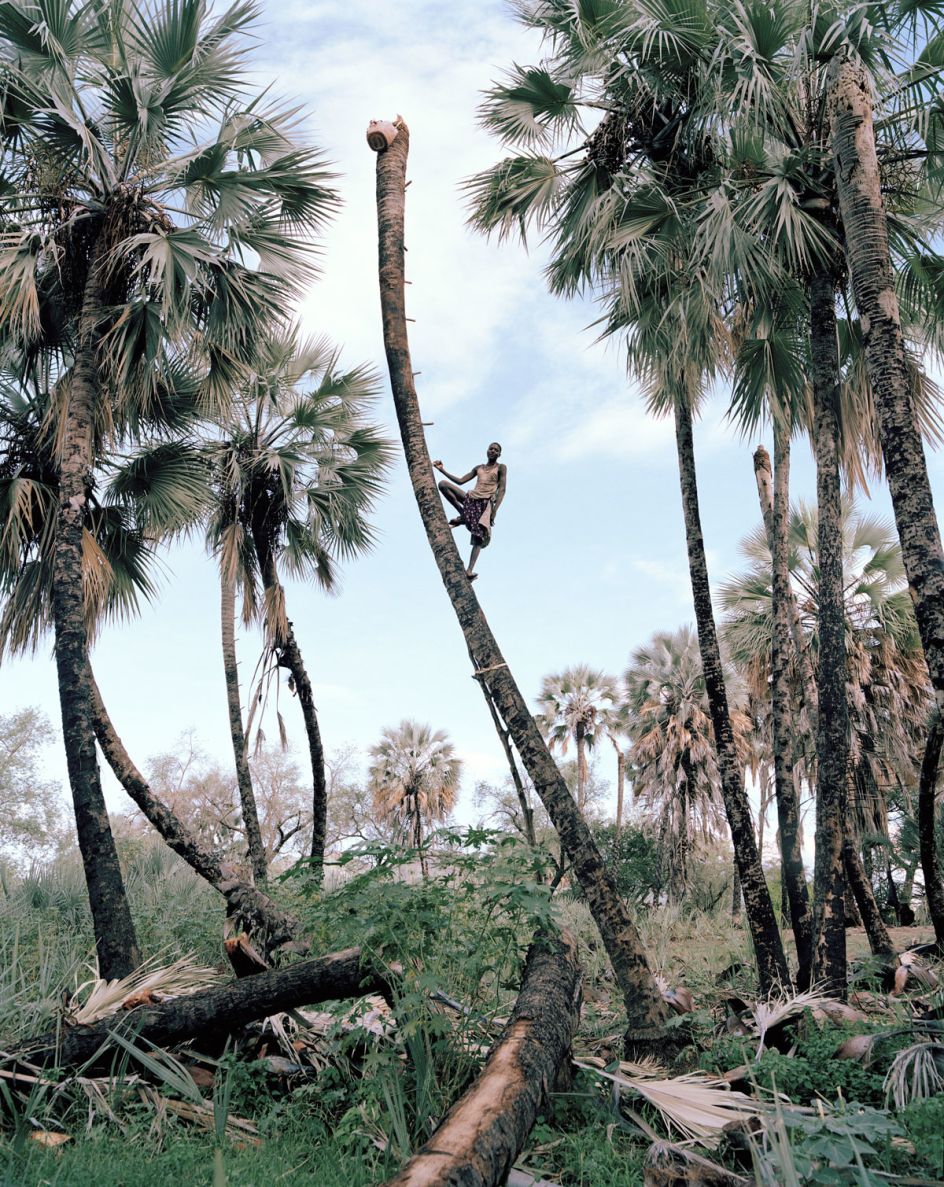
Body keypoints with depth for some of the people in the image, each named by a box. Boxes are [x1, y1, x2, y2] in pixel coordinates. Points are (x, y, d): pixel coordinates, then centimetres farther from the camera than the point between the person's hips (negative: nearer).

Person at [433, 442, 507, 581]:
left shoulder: (501, 467, 10)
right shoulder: (478, 468, 23)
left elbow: (501, 490, -1)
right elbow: (460, 481, 21)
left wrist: (495, 510, -14)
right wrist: (442, 470, 14)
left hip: (486, 503, -5)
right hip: (470, 498, 5)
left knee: (478, 537, -19)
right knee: (443, 484, -13)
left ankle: (469, 571, -28)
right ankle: (462, 515, -7)